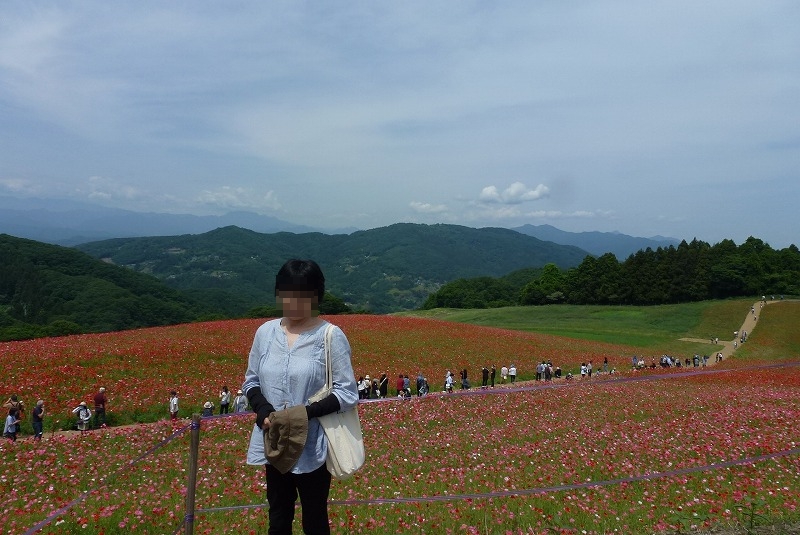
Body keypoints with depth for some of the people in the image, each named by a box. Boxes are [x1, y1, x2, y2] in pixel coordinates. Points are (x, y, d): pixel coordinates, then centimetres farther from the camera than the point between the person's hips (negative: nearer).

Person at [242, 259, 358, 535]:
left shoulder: (331, 336, -13)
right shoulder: (265, 331, 0)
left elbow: (347, 393, -11)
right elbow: (251, 381, 9)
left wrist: (306, 413, -23)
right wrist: (264, 411, -11)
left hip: (313, 447, -4)